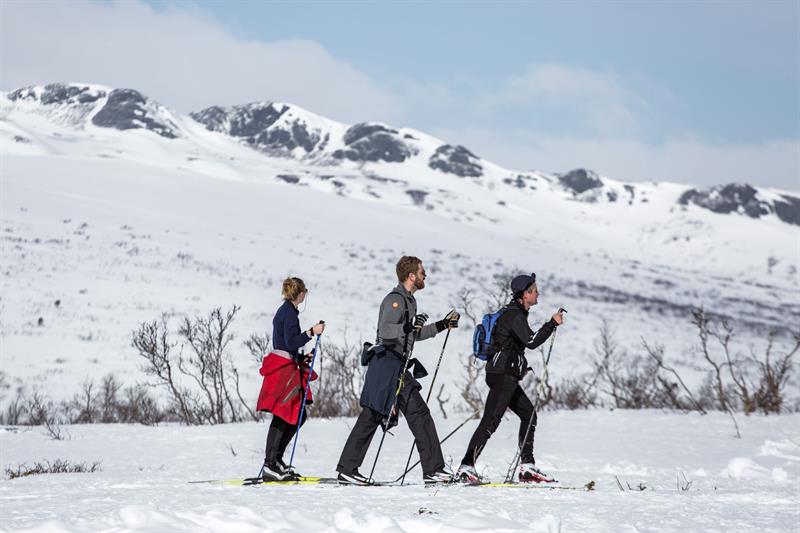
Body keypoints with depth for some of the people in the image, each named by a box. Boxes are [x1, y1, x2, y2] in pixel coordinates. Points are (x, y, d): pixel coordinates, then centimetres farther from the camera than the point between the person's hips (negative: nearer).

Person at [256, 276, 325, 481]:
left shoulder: (284, 311, 18)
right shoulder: (289, 313, -12)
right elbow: (291, 343, -21)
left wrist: (301, 357, 31)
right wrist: (311, 332, -25)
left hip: (285, 368, 10)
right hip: (284, 369, -10)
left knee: (299, 414, 11)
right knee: (282, 417, -9)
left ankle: (275, 459, 13)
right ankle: (270, 465, -9)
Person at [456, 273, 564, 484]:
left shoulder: (515, 313, 18)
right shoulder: (514, 315, -13)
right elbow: (531, 341, -21)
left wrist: (520, 366, 24)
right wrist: (553, 323, -13)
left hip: (507, 377, 11)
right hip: (502, 376, -11)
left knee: (529, 415, 13)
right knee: (491, 421, -14)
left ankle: (527, 467, 14)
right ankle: (466, 467, -18)